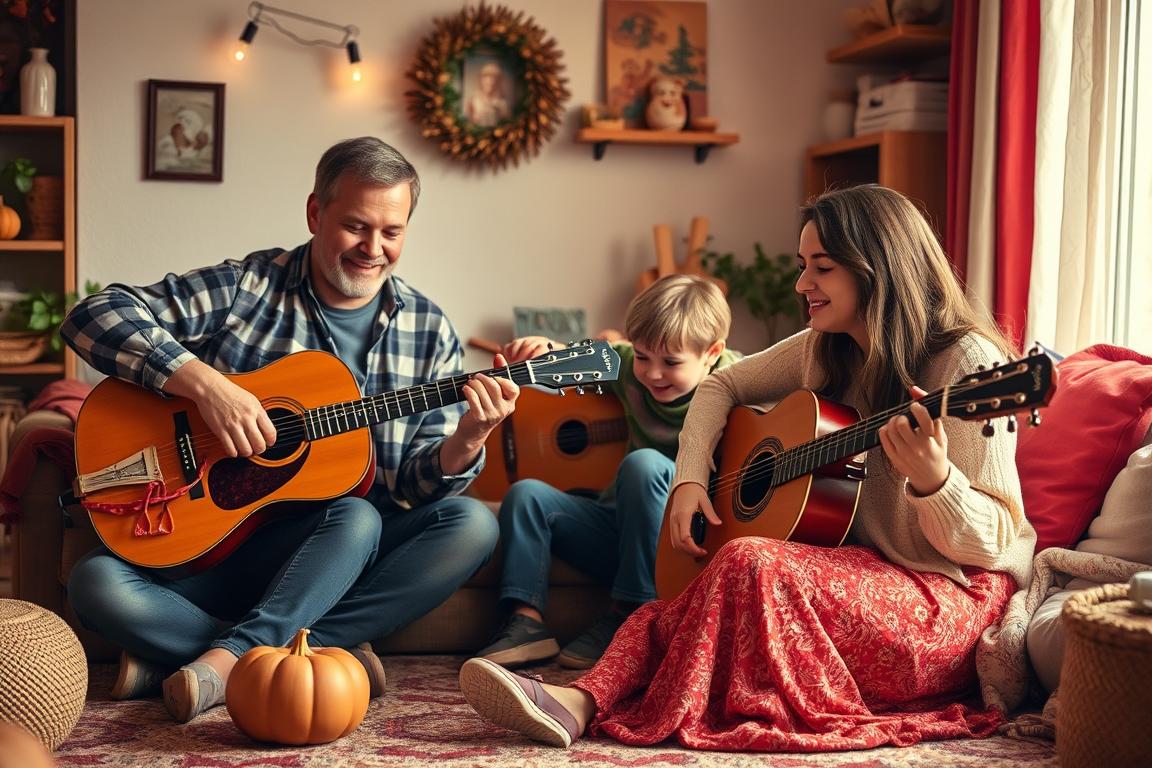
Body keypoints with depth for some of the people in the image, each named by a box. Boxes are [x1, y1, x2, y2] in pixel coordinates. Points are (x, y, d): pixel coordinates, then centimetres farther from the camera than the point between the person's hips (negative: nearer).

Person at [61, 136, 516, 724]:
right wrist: (204, 382, -27)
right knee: (98, 585, -28)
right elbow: (93, 316, -14)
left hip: (353, 554, 3)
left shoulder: (428, 332, 3)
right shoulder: (243, 288, -4)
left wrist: (467, 441, -22)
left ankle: (228, 658, -29)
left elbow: (419, 482, 1)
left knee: (472, 524, -27)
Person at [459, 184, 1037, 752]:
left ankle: (663, 720, -21)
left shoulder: (964, 364, -15)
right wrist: (689, 480, 3)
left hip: (956, 595, -7)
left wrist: (932, 479, -38)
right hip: (861, 569, 7)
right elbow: (722, 385, 19)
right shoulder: (826, 349, 7)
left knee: (748, 564, -30)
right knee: (667, 614, -15)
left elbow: (990, 540, -17)